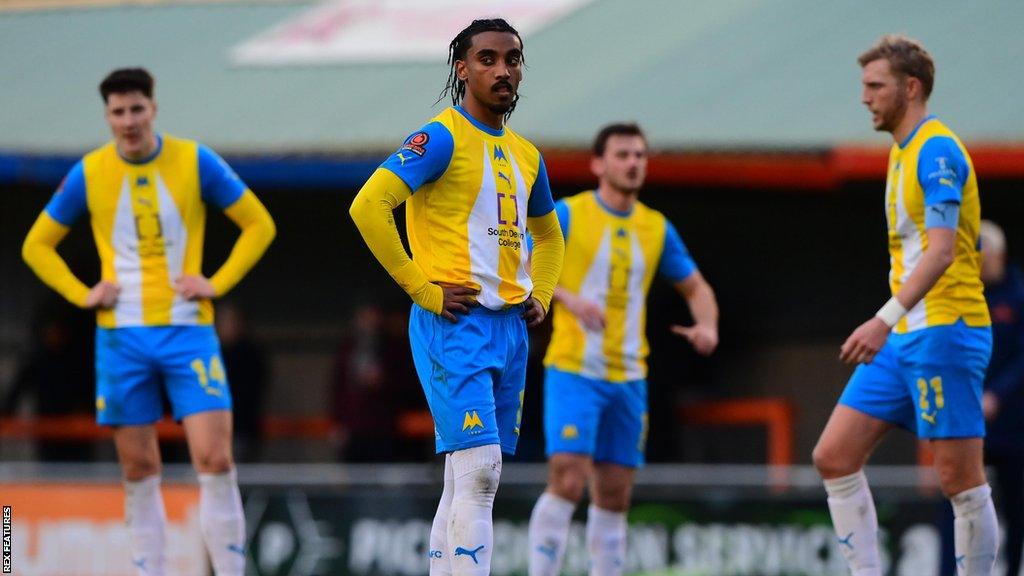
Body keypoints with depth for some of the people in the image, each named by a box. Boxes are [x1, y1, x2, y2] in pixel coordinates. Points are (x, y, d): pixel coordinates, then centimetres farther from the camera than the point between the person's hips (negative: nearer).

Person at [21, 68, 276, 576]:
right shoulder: (89, 174, 2)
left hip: (187, 329, -1)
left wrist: (218, 283, -4)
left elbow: (259, 224, 7)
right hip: (122, 336, 1)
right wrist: (82, 294, 0)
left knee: (215, 460, -11)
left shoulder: (194, 162, -2)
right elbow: (37, 245, 13)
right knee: (139, 470, 3)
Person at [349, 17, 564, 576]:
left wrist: (540, 295, 15)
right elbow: (369, 206, -19)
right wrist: (423, 290, -17)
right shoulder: (442, 138, -7)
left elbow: (548, 235, 34)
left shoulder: (525, 155, 16)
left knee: (467, 477, 8)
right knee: (478, 467, -17)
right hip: (454, 322, -8)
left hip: (511, 326, 8)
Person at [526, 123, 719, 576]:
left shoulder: (656, 228, 10)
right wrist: (568, 298, -22)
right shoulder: (566, 215, -3)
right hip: (573, 371, -5)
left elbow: (696, 288, 19)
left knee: (614, 495, 6)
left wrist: (707, 326, -3)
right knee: (568, 481, -16)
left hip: (628, 377, 5)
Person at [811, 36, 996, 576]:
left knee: (960, 479, -7)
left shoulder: (937, 151, -12)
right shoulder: (903, 151, 17)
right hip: (902, 336, 10)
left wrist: (887, 318, -33)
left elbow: (941, 251, -24)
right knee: (834, 456, 2)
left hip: (944, 330, -10)